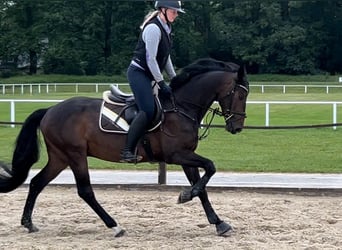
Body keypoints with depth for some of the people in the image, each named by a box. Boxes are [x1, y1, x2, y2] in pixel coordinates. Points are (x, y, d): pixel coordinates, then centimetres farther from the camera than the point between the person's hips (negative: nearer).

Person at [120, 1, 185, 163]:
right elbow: (150, 59, -20)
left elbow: (166, 58, 19)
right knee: (148, 111, -23)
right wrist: (161, 83, -19)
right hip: (138, 72, -10)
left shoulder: (165, 28, 14)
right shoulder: (153, 28, -17)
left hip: (149, 75, 10)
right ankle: (127, 151, -24)